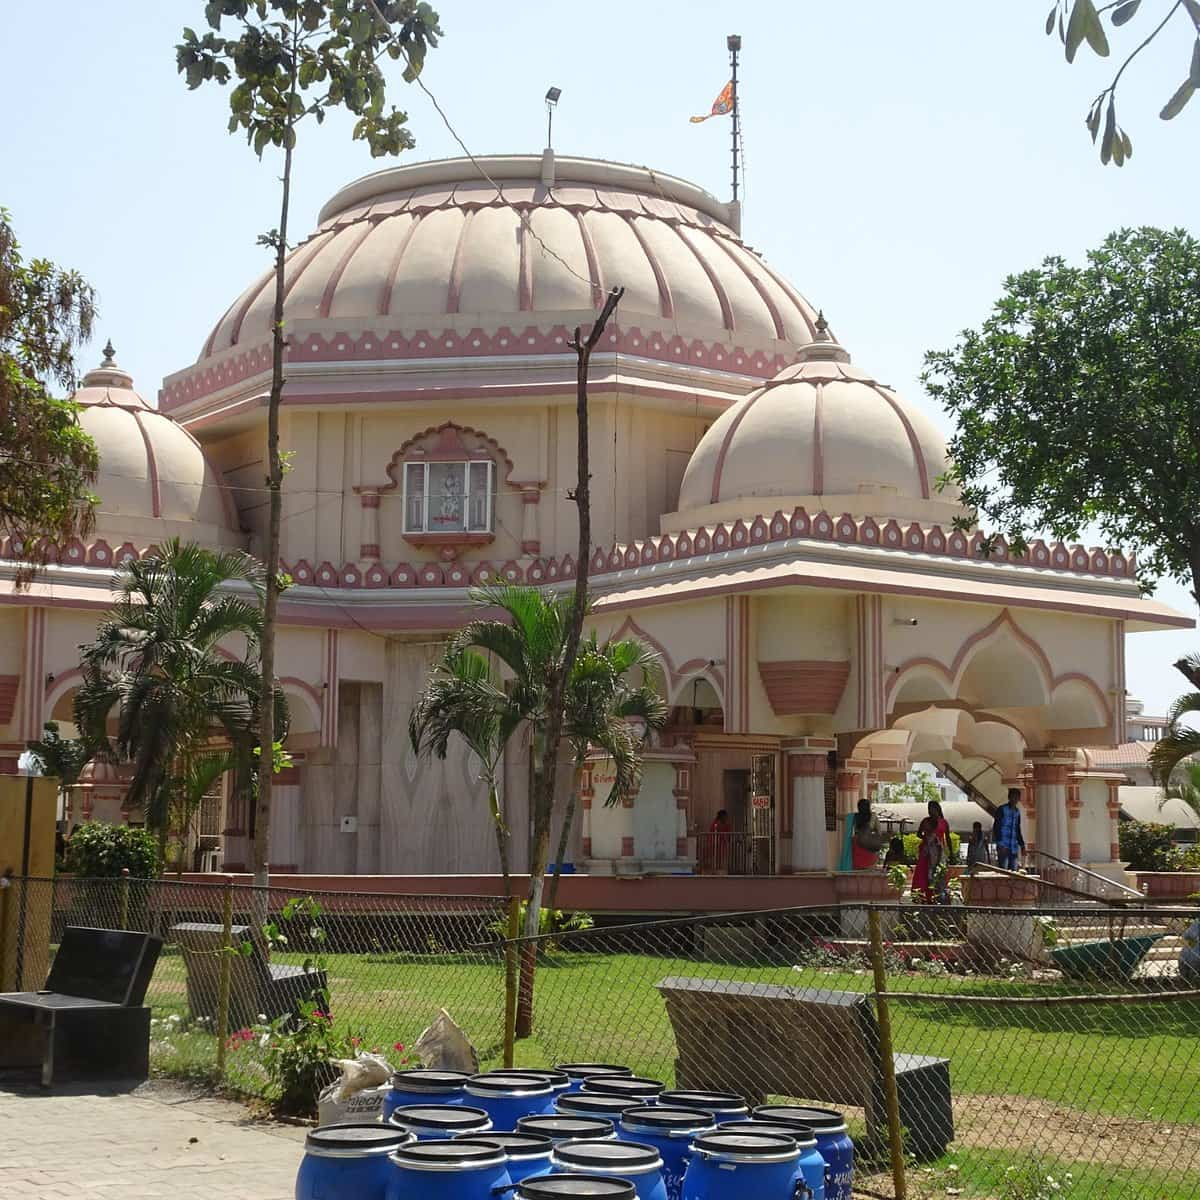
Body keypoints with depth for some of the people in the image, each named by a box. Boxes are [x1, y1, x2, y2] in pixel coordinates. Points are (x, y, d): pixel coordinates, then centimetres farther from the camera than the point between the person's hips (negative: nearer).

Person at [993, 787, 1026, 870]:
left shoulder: (1017, 812, 17)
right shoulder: (1002, 810, -2)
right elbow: (996, 828, -7)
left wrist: (1022, 845, 18)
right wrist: (999, 844, -17)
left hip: (1014, 848, 6)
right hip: (1003, 847, -6)